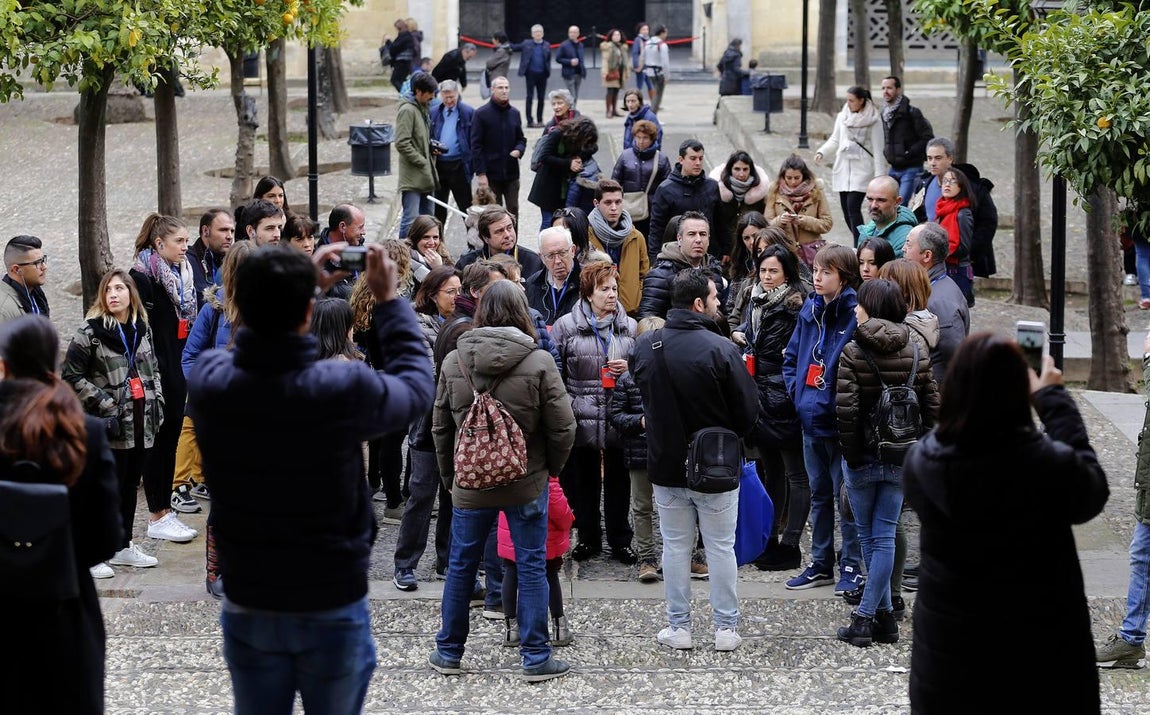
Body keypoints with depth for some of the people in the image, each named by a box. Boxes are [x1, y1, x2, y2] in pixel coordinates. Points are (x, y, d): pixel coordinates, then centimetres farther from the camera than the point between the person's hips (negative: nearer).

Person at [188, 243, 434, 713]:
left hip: (249, 607, 3)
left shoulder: (208, 382, -14)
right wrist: (388, 300, 7)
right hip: (332, 609, -3)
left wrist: (300, 281, 14)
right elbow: (416, 386, -1)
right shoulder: (344, 390, -24)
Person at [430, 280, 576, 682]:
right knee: (531, 566, 6)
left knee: (461, 565, 13)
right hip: (527, 483, -2)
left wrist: (449, 474, 16)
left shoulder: (453, 362, -4)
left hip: (470, 483, 2)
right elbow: (562, 427, -9)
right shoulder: (538, 363, -12)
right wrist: (550, 468, 8)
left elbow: (440, 427, 4)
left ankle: (449, 652, 22)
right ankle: (536, 657, 9)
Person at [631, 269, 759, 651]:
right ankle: (726, 627, 12)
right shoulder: (721, 349, -19)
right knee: (721, 547, 8)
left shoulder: (645, 346, -4)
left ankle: (678, 627, 16)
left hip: (665, 465, 3)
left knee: (675, 546, 12)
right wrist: (727, 438, 6)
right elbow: (748, 411, -14)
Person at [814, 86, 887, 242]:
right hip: (843, 169, 6)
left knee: (853, 207, -17)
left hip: (862, 169, -6)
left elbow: (877, 149, -5)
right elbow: (835, 140, 18)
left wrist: (880, 175, -10)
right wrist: (821, 152, 0)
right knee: (846, 208, 5)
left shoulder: (873, 121, -5)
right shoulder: (842, 117, 8)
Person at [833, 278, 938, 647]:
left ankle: (883, 614, 12)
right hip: (901, 459, 4)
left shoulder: (853, 351, -12)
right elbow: (932, 405, 3)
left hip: (864, 456, -3)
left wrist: (849, 454, -9)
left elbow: (846, 409, -17)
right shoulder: (918, 349, 2)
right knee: (885, 536, 7)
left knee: (868, 536, 11)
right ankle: (868, 617, 5)